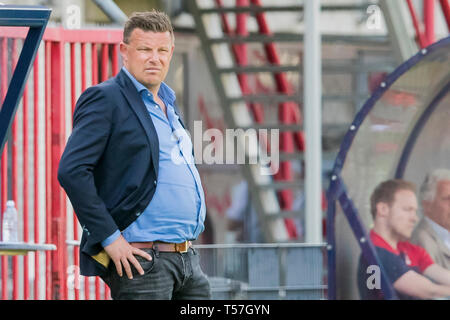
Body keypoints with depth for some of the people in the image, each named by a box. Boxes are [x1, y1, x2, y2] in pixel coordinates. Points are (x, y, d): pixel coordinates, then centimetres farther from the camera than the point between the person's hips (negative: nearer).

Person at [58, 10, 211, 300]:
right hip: (140, 258, -9)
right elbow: (72, 171, -17)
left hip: (187, 257, 9)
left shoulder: (168, 103, 19)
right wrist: (110, 238, -19)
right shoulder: (105, 99, -7)